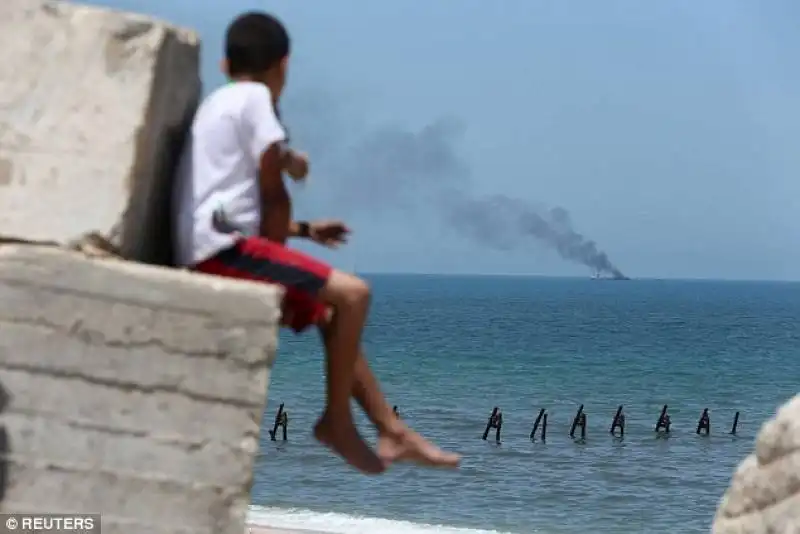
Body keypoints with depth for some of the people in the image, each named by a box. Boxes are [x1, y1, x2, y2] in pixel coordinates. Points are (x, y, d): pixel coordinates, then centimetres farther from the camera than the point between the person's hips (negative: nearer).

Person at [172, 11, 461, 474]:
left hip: (214, 252, 10)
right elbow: (272, 192, -8)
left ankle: (395, 433, 15)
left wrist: (303, 230, 30)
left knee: (330, 313, 18)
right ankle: (337, 419, -6)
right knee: (352, 293, -16)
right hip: (224, 248, -10)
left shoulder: (220, 103, 23)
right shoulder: (256, 97, -5)